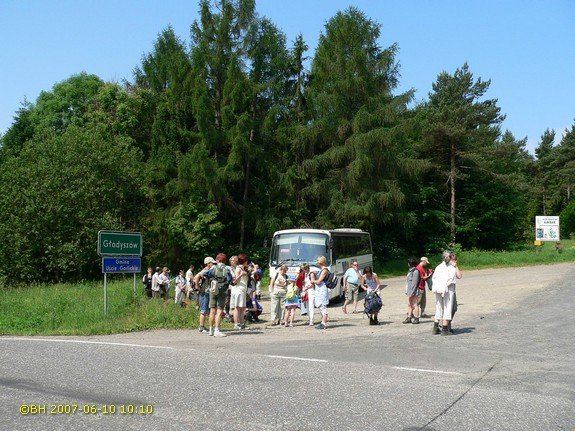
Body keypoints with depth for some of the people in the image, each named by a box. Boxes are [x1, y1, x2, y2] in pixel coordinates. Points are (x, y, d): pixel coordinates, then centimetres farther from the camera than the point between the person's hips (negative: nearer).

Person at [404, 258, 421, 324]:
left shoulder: (415, 271, -15)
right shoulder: (410, 270, 15)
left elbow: (415, 282, -18)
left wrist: (412, 292, -20)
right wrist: (407, 291, 16)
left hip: (414, 291, -9)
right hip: (409, 291, 9)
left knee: (415, 305, -3)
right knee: (409, 304, 12)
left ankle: (416, 318, 2)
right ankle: (409, 317, 18)